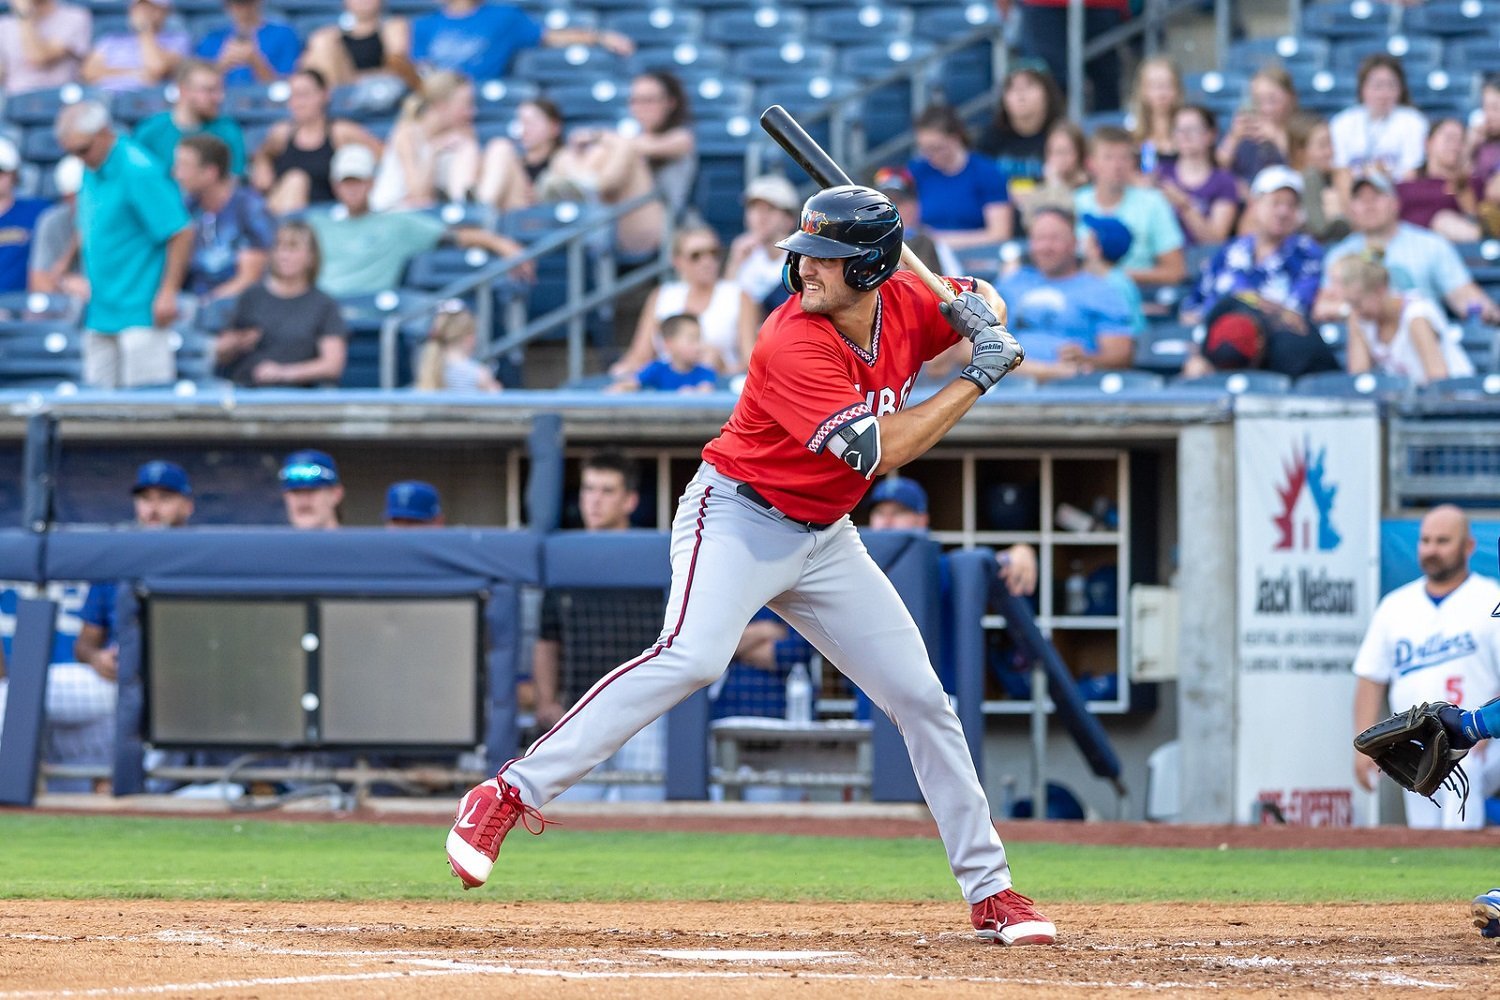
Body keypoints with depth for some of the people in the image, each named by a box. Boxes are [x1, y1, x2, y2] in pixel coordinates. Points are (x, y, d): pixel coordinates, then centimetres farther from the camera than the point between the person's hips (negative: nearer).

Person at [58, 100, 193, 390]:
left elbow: (180, 233, -17)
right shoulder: (91, 170, 11)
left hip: (140, 312, -8)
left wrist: (168, 292, -18)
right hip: (100, 313, 8)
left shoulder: (139, 172, -16)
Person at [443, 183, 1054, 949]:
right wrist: (979, 378, -23)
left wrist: (984, 316, -7)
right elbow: (883, 450, -30)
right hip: (738, 518, -7)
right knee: (691, 656, -32)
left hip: (824, 538, 7)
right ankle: (507, 796, -33)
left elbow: (977, 298, 18)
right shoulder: (793, 346, -25)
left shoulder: (903, 305, -4)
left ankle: (988, 890, 17)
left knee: (922, 699, 6)